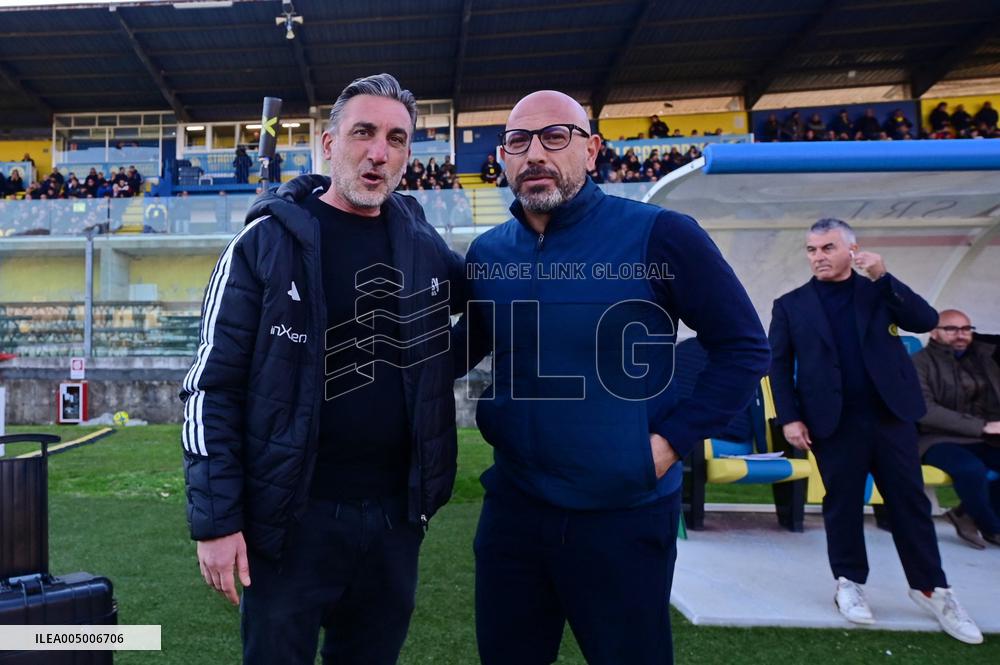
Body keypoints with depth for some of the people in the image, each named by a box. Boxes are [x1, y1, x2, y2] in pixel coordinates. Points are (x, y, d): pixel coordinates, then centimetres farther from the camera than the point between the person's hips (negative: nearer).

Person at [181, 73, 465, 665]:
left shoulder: (425, 247, 3)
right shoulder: (267, 242, -7)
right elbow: (213, 386, -8)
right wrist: (216, 521, -10)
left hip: (396, 513, 4)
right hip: (293, 516, -3)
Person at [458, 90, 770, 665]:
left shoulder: (658, 236, -13)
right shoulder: (486, 253, 1)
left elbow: (745, 346, -8)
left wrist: (673, 439, -14)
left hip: (626, 513, -4)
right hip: (513, 504, 4)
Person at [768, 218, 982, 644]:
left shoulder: (878, 291, 9)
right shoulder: (790, 305, 4)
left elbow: (926, 320, -4)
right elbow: (779, 366, 2)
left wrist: (884, 278, -13)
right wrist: (789, 418, -7)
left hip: (891, 415, 2)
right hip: (834, 422, -1)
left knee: (910, 502, 8)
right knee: (842, 505, 6)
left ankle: (930, 588, 21)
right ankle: (849, 583, 22)